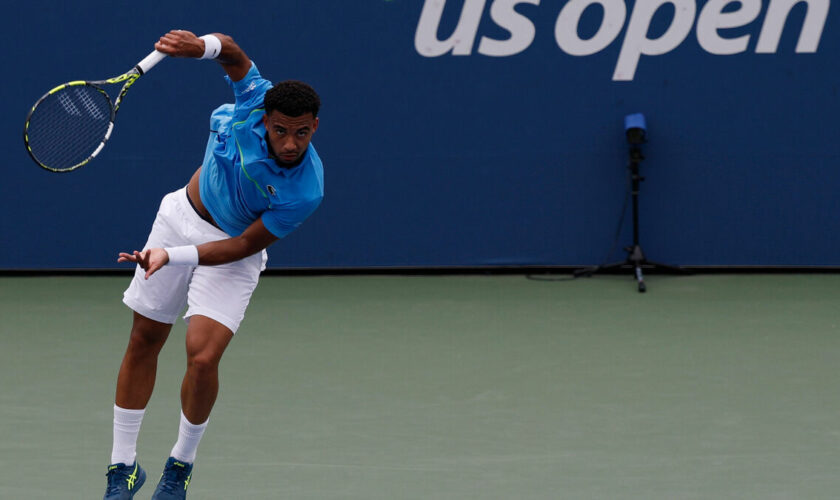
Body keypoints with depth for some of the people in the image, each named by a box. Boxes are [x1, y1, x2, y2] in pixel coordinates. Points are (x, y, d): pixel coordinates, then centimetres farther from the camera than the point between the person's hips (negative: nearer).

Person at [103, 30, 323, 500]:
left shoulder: (304, 192, -32)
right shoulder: (258, 100, -26)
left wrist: (172, 257, -33)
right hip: (181, 215, 4)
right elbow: (232, 53, -8)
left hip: (231, 252, -4)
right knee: (144, 342, 10)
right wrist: (202, 45, -32)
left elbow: (244, 246, -24)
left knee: (203, 358, -19)